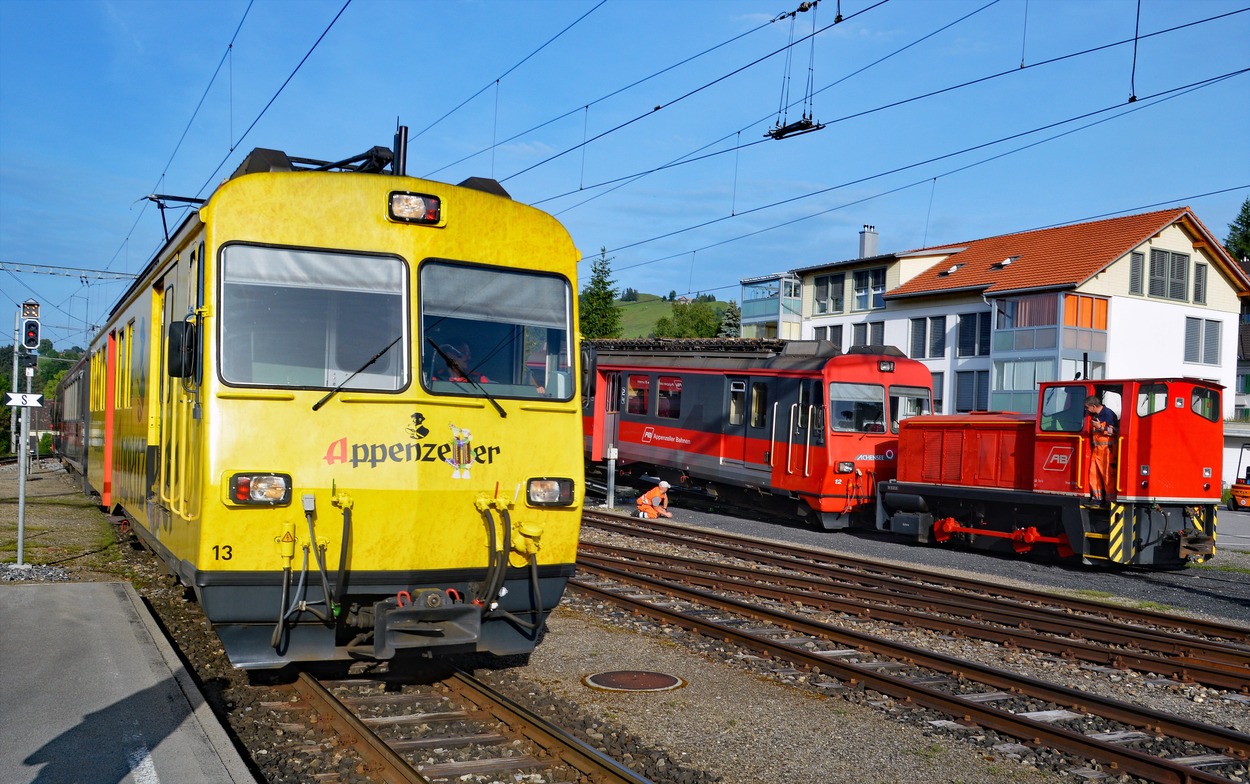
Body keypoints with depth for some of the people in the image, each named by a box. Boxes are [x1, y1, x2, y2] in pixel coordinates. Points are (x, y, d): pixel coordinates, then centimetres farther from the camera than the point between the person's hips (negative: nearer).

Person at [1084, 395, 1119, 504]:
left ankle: (1110, 499, -4)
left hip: (1106, 450, -9)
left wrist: (1100, 427, -19)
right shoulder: (1094, 415, 17)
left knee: (1107, 475, -7)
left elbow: (1114, 431, -14)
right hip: (1096, 449, 9)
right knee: (1094, 474, 6)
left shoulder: (1108, 413, -10)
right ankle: (1097, 498, 12)